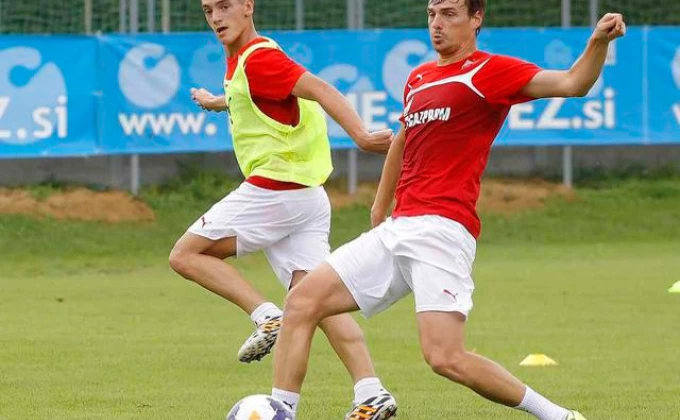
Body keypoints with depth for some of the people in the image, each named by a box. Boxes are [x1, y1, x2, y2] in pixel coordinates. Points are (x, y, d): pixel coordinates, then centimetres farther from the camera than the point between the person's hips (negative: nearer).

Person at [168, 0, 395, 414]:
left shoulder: (257, 58, -11)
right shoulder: (240, 60, 18)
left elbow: (320, 91, -24)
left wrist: (362, 137, -36)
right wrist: (222, 104, 51)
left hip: (273, 189, -9)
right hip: (307, 195, 9)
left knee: (186, 254, 1)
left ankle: (268, 317, -13)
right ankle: (371, 392, -13)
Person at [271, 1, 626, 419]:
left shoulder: (489, 71, -2)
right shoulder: (418, 78, 20)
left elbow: (571, 83, -14)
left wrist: (599, 42, -32)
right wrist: (380, 207, 42)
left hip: (442, 230, -8)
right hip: (396, 229, 8)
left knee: (445, 357, -21)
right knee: (302, 303, -1)